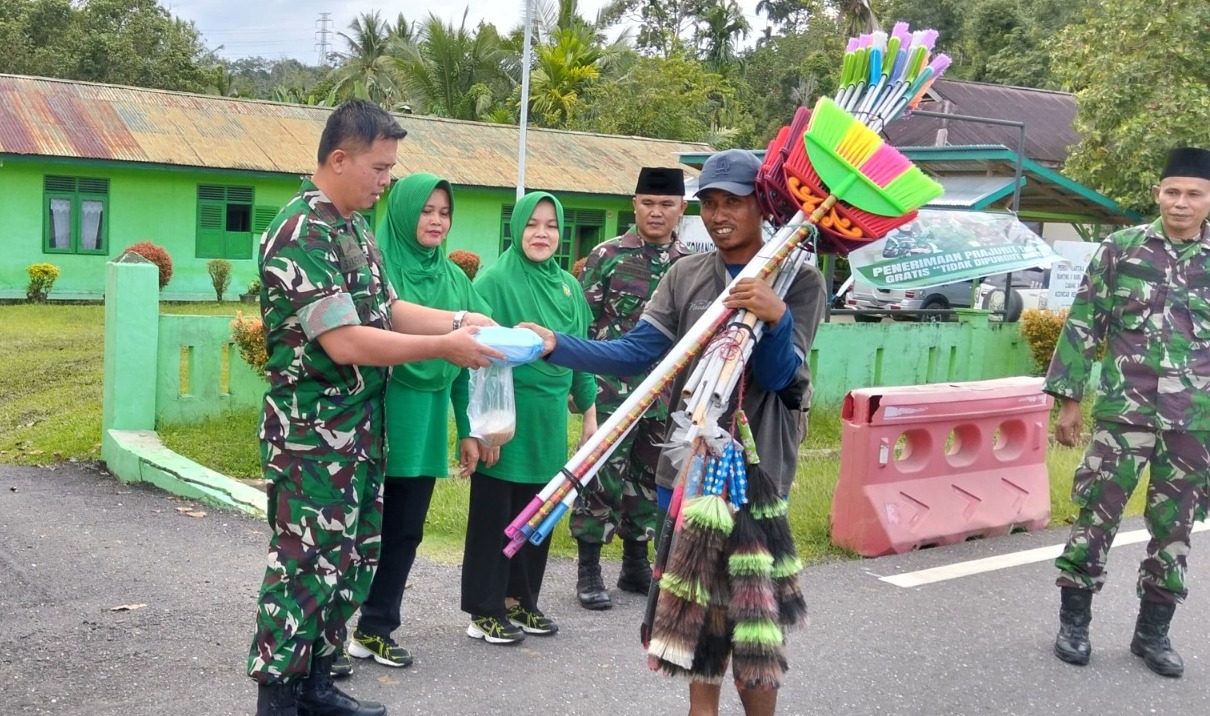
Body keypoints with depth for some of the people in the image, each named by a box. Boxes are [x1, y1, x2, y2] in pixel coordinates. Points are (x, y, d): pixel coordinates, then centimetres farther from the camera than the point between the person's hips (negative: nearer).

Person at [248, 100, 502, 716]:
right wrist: (444, 348, -20)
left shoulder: (354, 227, 10)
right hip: (311, 433, -9)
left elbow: (384, 310, 16)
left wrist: (457, 320, 2)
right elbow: (345, 343, -25)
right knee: (306, 565, 0)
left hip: (359, 427, 9)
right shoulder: (301, 235, -20)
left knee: (351, 559, 16)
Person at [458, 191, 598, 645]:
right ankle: (484, 612, 13)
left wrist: (588, 411, 15)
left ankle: (521, 602, 27)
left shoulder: (568, 285, 10)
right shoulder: (495, 280, -9)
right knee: (493, 515, 3)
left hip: (548, 420, 6)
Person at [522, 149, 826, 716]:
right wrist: (556, 346, -18)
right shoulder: (685, 275, 4)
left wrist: (777, 319, -30)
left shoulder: (800, 282, -4)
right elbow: (635, 353, -5)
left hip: (754, 471, -3)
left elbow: (777, 376, -11)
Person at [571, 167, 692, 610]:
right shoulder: (606, 256, -4)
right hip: (613, 392, -4)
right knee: (601, 481, 0)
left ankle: (636, 565, 27)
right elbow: (582, 322, -3)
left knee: (649, 482, 13)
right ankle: (588, 571, 12)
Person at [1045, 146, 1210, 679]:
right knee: (1096, 515, 0)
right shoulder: (1121, 248, 0)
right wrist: (1068, 398, -2)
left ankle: (1153, 632, 24)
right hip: (1124, 413, -2)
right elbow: (1083, 326, 1)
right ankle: (1073, 621, 16)